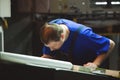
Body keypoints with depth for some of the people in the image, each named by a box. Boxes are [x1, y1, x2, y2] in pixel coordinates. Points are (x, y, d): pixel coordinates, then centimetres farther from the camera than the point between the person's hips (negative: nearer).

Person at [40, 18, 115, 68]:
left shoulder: (82, 35, -36)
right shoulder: (50, 27, -20)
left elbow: (110, 44, -24)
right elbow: (48, 55, -6)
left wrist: (95, 64, -31)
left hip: (86, 67, -3)